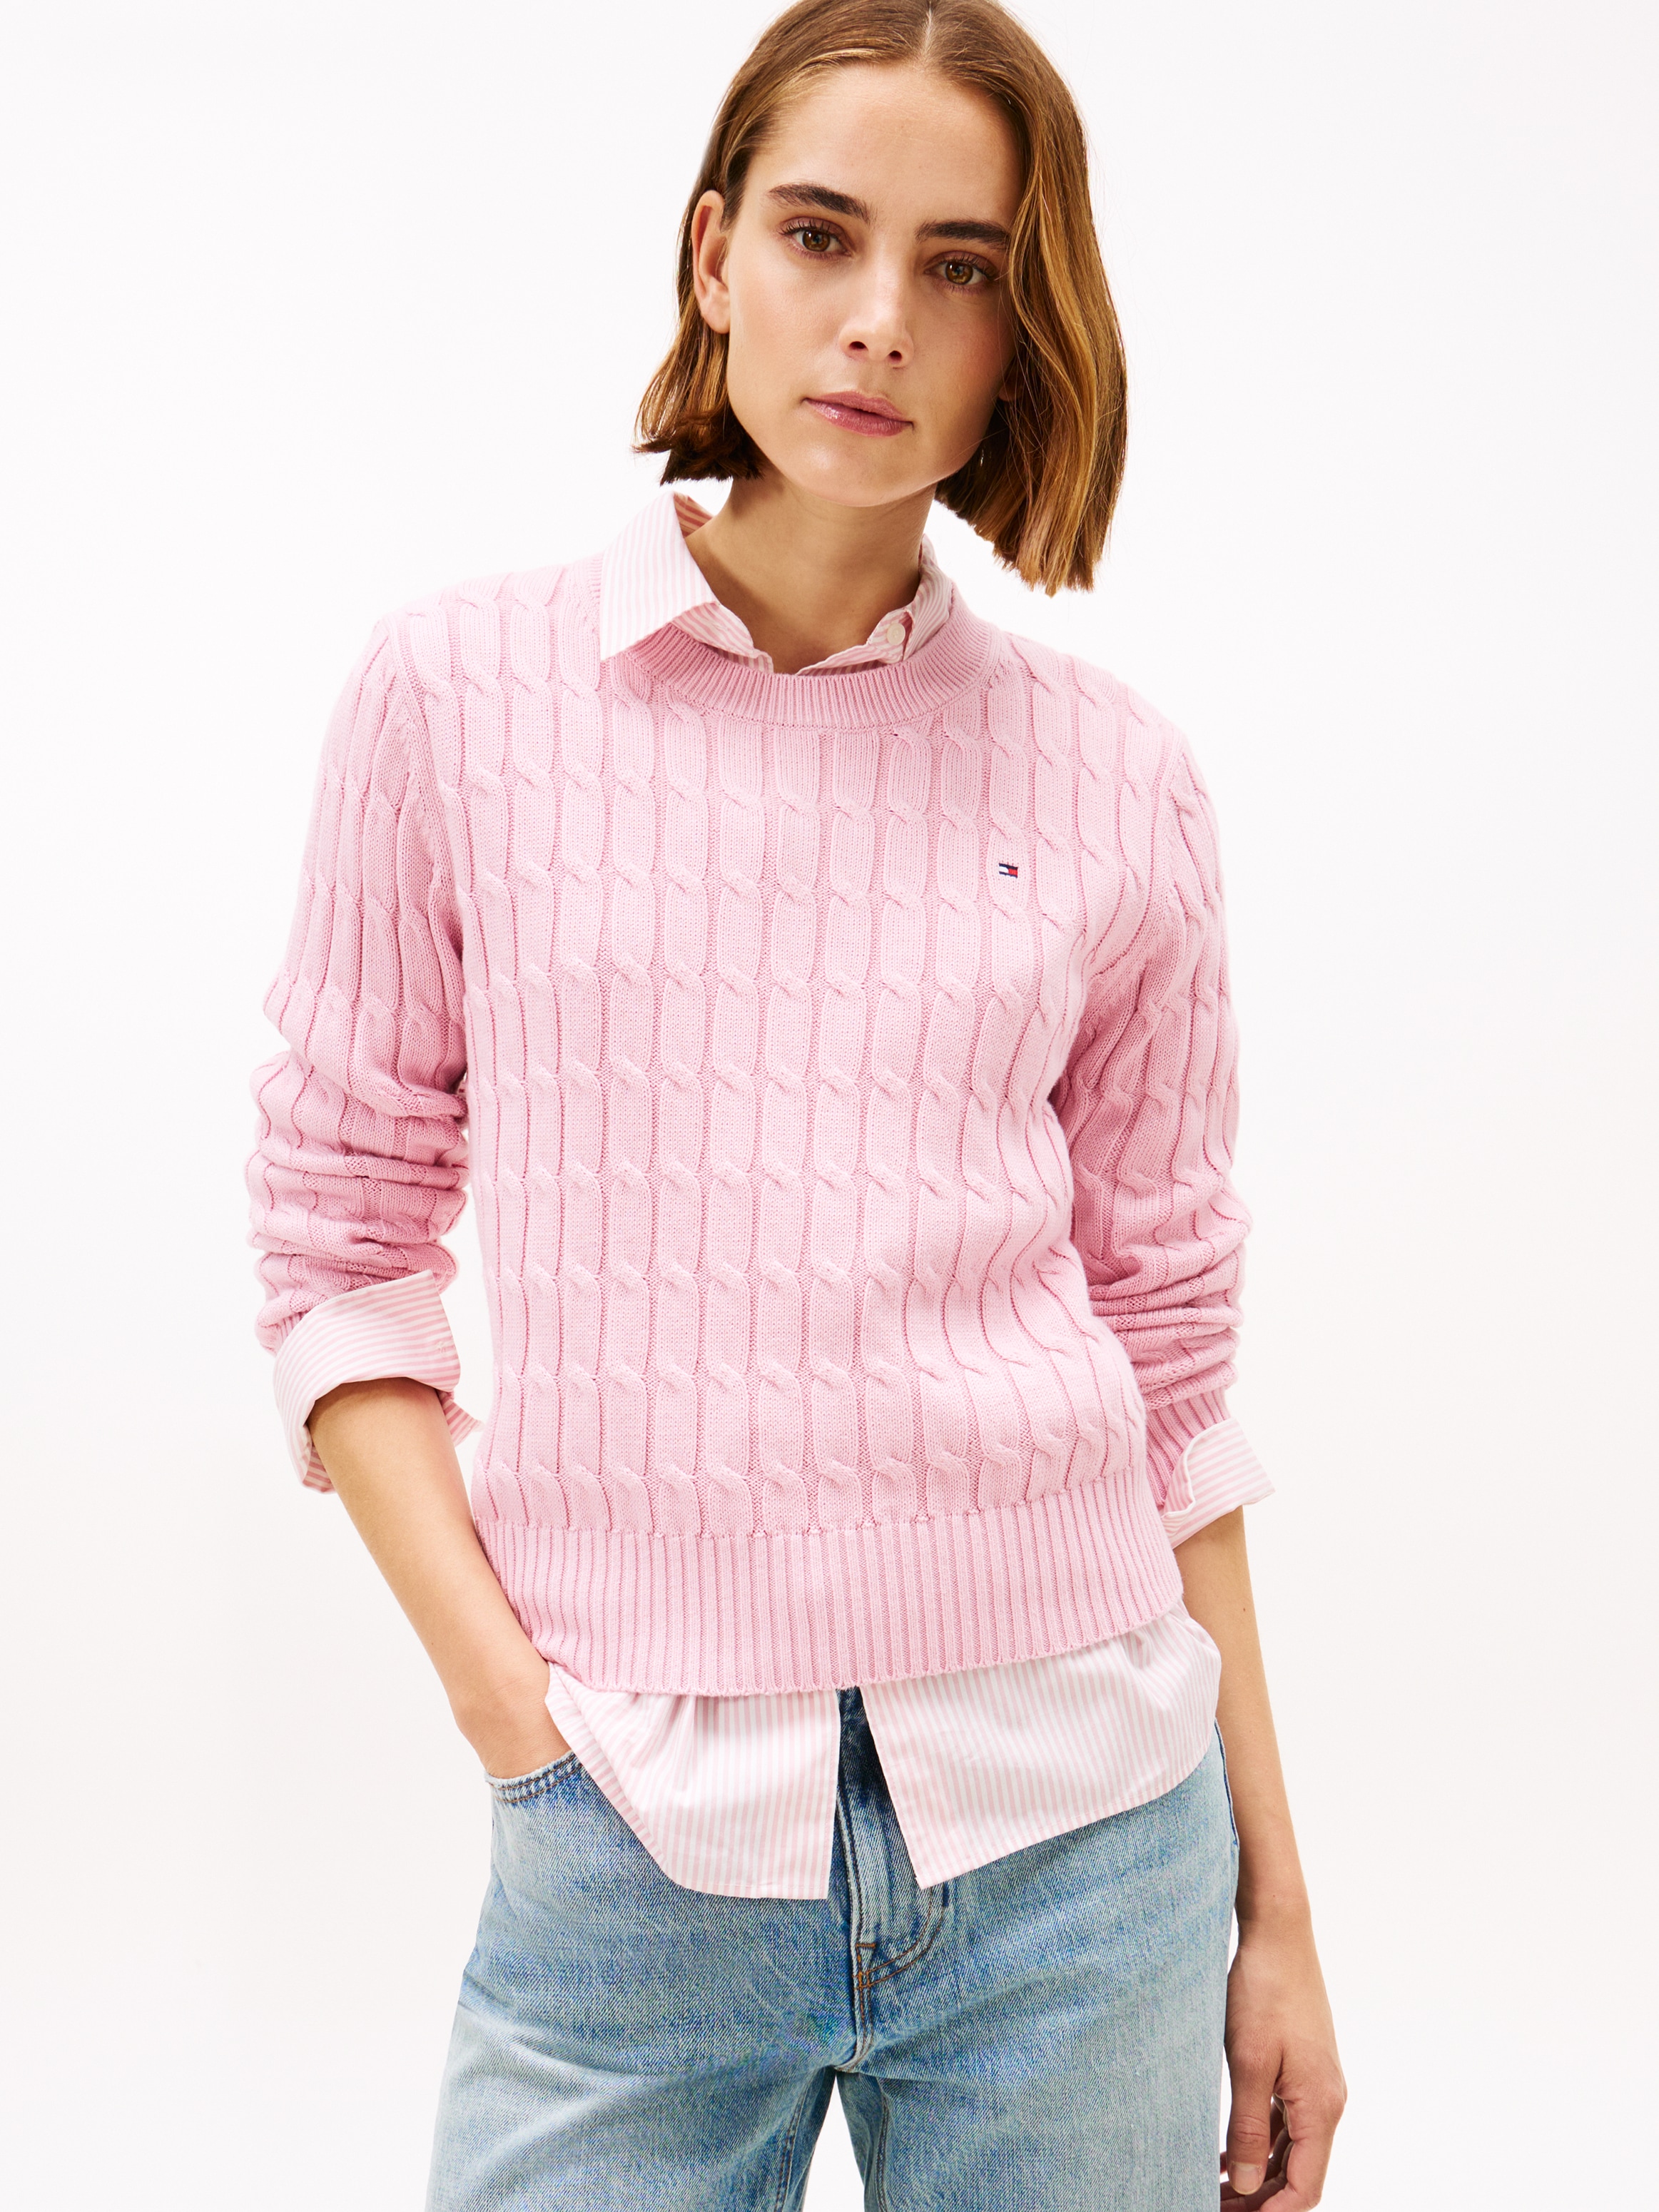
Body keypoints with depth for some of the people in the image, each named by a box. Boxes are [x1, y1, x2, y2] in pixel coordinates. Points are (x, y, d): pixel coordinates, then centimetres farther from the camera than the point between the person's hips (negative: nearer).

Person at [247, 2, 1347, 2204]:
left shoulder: (1114, 778, 3)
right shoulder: (463, 689, 0)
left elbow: (1170, 1350, 7)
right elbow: (341, 1238, 2)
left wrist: (1275, 1908, 9)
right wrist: (515, 1707, -8)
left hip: (1073, 1830, 1)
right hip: (632, 1853, -1)